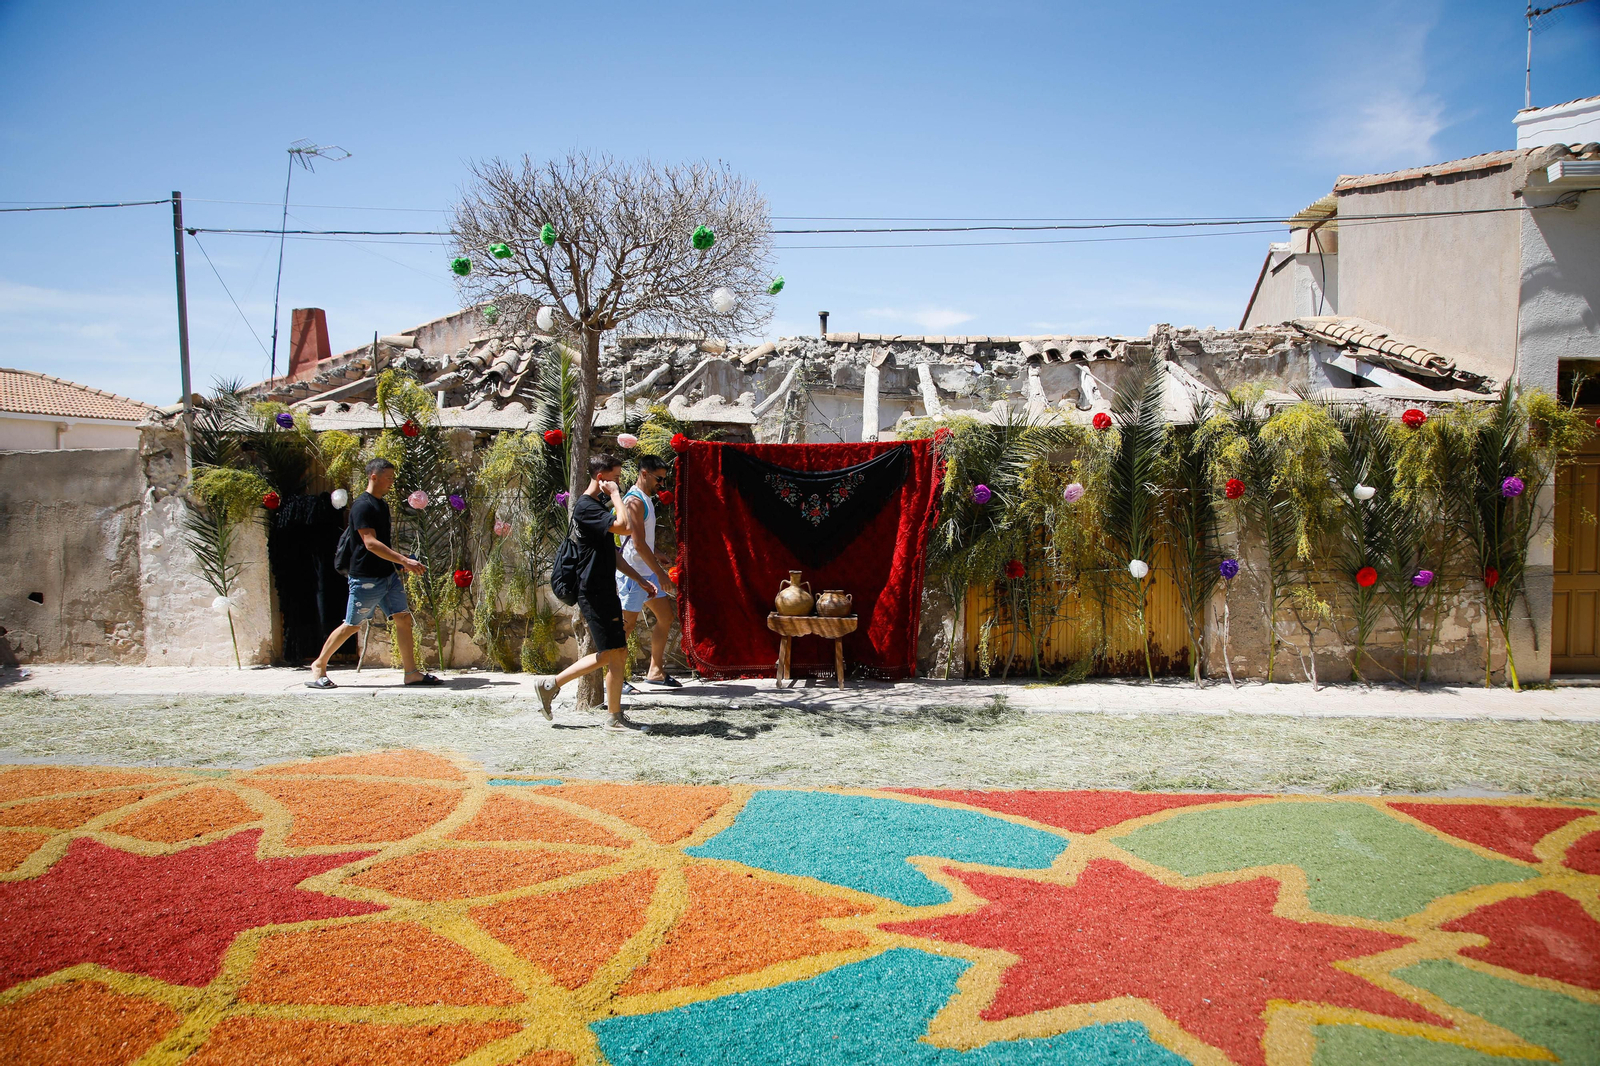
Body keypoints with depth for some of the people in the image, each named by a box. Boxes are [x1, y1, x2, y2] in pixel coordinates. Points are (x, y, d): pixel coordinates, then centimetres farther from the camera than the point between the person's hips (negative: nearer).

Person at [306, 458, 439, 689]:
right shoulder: (362, 505, -15)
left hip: (388, 575, 8)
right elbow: (370, 543, -24)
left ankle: (412, 673, 4)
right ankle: (319, 666, 19)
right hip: (366, 578, -8)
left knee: (403, 618, 1)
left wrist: (400, 563, 15)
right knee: (352, 625, 2)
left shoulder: (382, 505, 13)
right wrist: (404, 560, -29)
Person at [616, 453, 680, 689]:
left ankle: (655, 671, 17)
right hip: (632, 572, -10)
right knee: (627, 624, -5)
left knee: (667, 617, 11)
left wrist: (657, 562, 19)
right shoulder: (634, 501, -16)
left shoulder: (646, 500, 15)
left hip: (647, 571, 10)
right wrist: (660, 573, -20)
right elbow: (638, 543, -21)